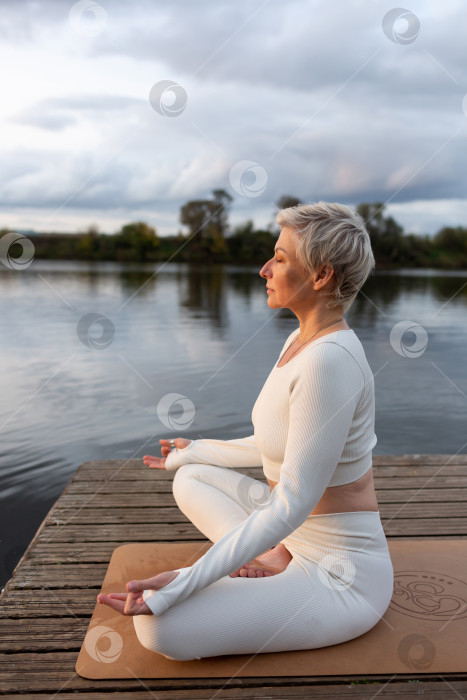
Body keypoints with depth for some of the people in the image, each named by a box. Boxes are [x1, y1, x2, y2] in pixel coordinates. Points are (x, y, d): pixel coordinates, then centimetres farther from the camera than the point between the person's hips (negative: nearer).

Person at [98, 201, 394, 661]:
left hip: (339, 577, -9)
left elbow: (291, 505, -28)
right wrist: (194, 452, 27)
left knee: (158, 627, -20)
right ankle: (273, 562, 3)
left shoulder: (330, 359, -28)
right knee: (190, 479, 16)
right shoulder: (301, 341, 2)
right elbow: (278, 446, 14)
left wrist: (179, 587, -26)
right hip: (301, 533, 9)